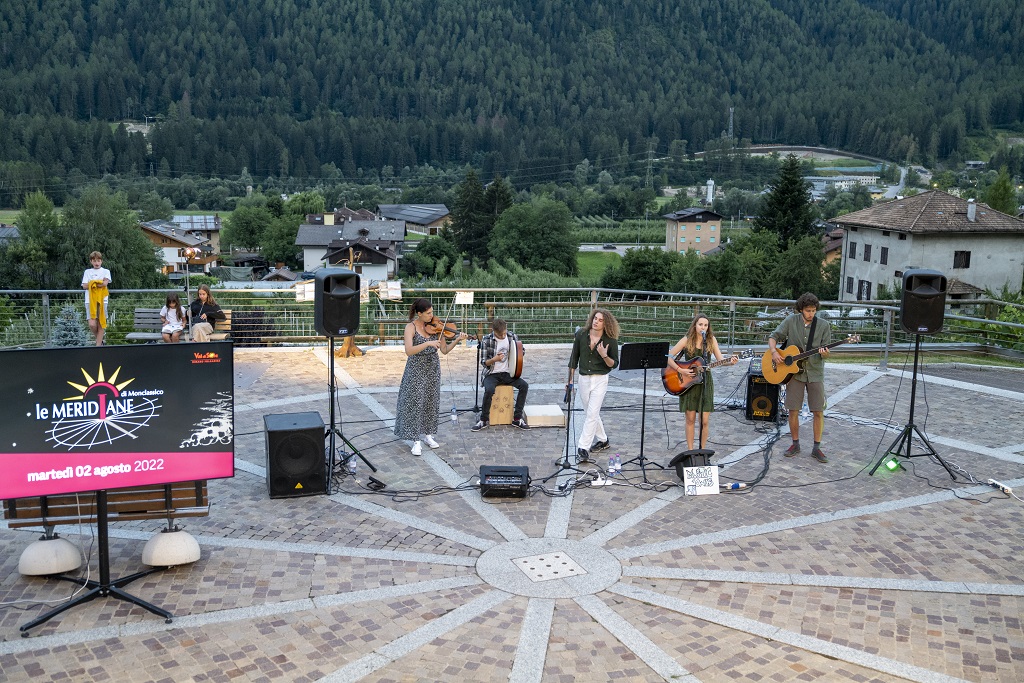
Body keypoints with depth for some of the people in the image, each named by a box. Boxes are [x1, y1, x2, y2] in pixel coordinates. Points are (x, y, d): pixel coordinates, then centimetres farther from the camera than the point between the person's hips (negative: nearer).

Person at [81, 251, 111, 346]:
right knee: (92, 325, -12)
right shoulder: (87, 272, 17)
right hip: (90, 300, 1)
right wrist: (99, 284, -4)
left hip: (102, 300, -1)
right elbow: (84, 286, 4)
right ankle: (100, 339, 14)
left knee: (101, 324, -2)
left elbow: (105, 283, -7)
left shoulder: (105, 271, 12)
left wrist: (91, 284, -3)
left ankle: (98, 344, 4)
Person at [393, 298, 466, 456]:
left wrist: (457, 340, -16)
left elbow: (444, 350, -1)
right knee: (415, 403, -4)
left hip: (433, 369, 4)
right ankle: (416, 441, 2)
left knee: (431, 403, 11)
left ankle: (427, 434, 27)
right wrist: (428, 343, -33)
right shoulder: (411, 327, -12)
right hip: (416, 370, -4)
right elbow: (409, 351, -25)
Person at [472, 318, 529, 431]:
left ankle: (517, 418, -8)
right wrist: (494, 359, -29)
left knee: (524, 385, -21)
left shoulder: (512, 336, 0)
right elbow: (483, 362, -8)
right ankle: (483, 420, -13)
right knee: (489, 390, -34)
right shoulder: (486, 340, -10)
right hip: (492, 374, -3)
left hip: (508, 373, 3)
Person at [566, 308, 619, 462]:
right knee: (590, 413, 16)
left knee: (592, 414, -10)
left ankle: (583, 447, -9)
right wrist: (570, 379, 3)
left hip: (600, 380, -4)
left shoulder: (611, 341, -10)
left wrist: (604, 356, -23)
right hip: (583, 379, 4)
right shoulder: (581, 334, -2)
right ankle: (603, 440, 35)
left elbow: (614, 364, -2)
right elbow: (574, 357, 5)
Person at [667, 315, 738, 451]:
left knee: (704, 421, -1)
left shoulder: (711, 340, 1)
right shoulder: (687, 340, -5)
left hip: (705, 382, 1)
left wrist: (730, 362, -25)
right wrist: (680, 370, -16)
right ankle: (690, 450, 14)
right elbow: (668, 357, -7)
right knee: (690, 419, 4)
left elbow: (720, 359, -5)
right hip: (688, 383, -1)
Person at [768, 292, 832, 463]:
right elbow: (773, 337, 2)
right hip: (794, 371, 0)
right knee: (793, 410, 3)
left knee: (818, 411, -1)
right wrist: (774, 352, -17)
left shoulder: (823, 325, -1)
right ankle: (795, 444, 19)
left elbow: (825, 351, -1)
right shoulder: (791, 321, 0)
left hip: (815, 372, 0)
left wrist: (824, 353, -25)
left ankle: (816, 448, 10)